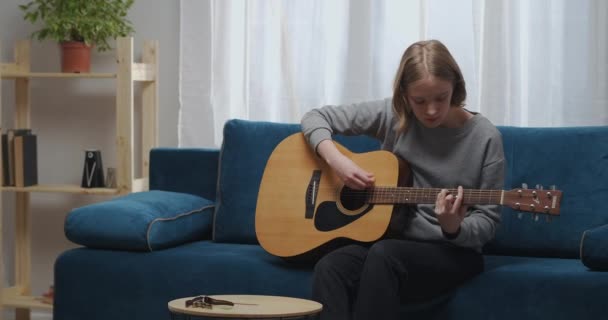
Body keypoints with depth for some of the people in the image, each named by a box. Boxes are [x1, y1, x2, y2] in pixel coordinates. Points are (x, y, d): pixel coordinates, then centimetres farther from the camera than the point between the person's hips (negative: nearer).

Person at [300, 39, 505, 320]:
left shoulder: (484, 138, -8)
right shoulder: (392, 115, -1)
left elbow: (488, 221, -4)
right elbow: (315, 117, 6)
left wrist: (454, 229, -27)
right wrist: (336, 160, -13)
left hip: (453, 251, -3)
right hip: (393, 241, 3)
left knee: (383, 255, -36)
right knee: (329, 267, -29)